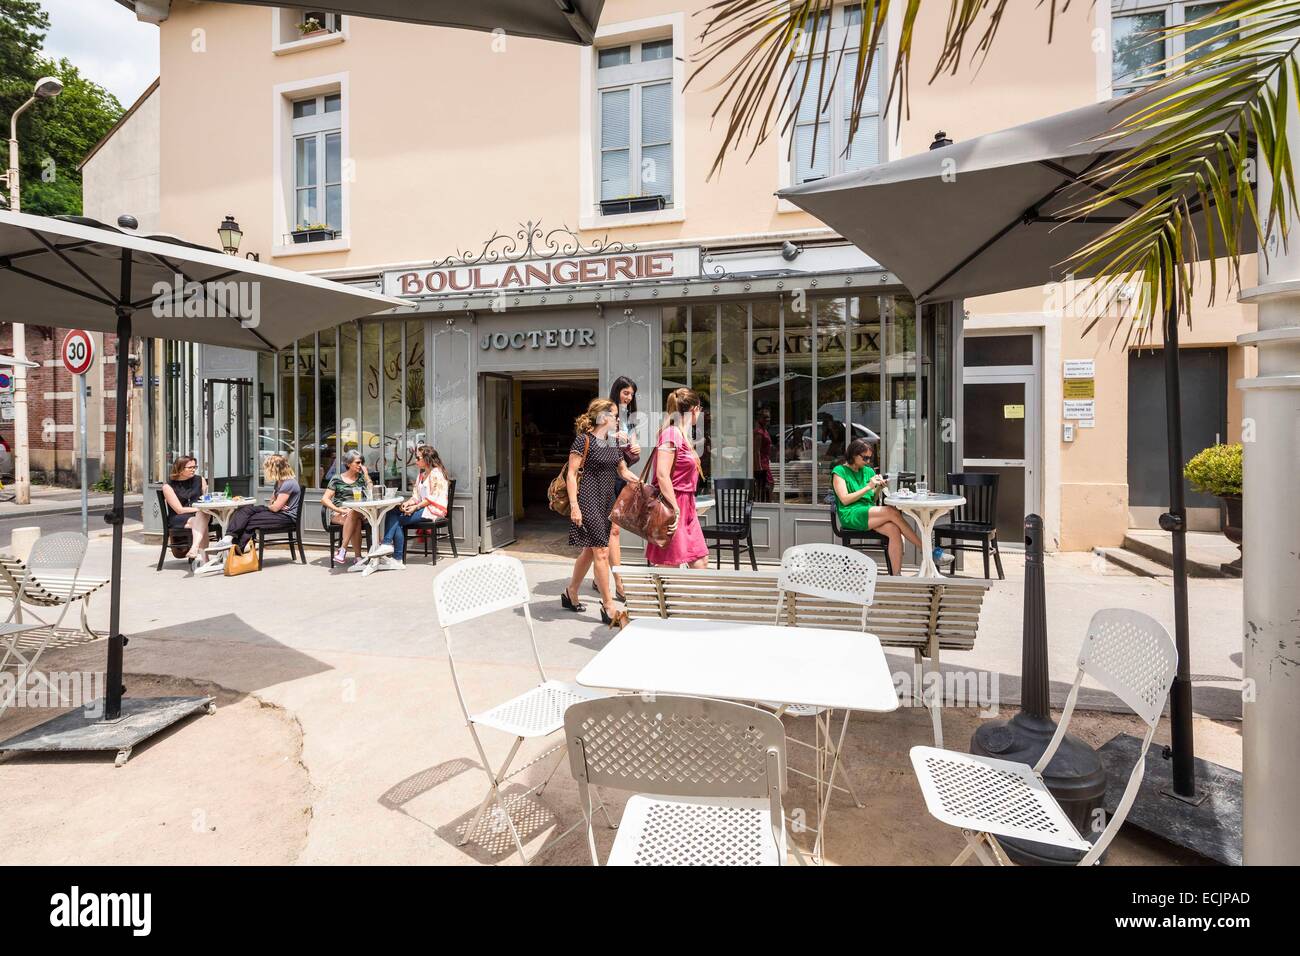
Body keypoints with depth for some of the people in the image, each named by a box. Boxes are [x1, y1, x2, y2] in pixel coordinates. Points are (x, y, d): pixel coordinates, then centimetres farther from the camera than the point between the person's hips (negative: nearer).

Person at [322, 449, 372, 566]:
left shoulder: (362, 478, 15)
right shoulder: (337, 479, 8)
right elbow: (324, 499, 1)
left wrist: (366, 475, 2)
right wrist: (340, 510, -14)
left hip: (359, 513, 2)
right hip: (339, 514, -2)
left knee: (353, 514, -38)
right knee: (356, 522, -37)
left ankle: (343, 550, -33)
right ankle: (357, 556, -35)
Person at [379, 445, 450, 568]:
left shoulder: (436, 473, -6)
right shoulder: (421, 475, 24)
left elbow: (433, 498, -13)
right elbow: (416, 496, 17)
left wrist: (415, 507, -18)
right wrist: (407, 503, -4)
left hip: (433, 510, -9)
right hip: (422, 508, 9)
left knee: (396, 519, -19)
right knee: (392, 512, -14)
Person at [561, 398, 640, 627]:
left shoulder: (614, 442, 13)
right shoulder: (584, 439, -9)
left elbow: (623, 472, 19)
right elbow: (571, 473, -11)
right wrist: (574, 506, -18)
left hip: (607, 500, 8)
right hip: (589, 499, -8)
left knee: (590, 550, 15)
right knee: (601, 551, -8)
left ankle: (571, 594, 31)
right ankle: (608, 607, -1)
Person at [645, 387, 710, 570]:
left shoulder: (682, 435, 15)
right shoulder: (671, 434, -14)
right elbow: (662, 475, -22)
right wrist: (675, 510, -23)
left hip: (686, 508, 10)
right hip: (672, 508, -10)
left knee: (701, 561, 10)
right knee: (670, 566, -3)